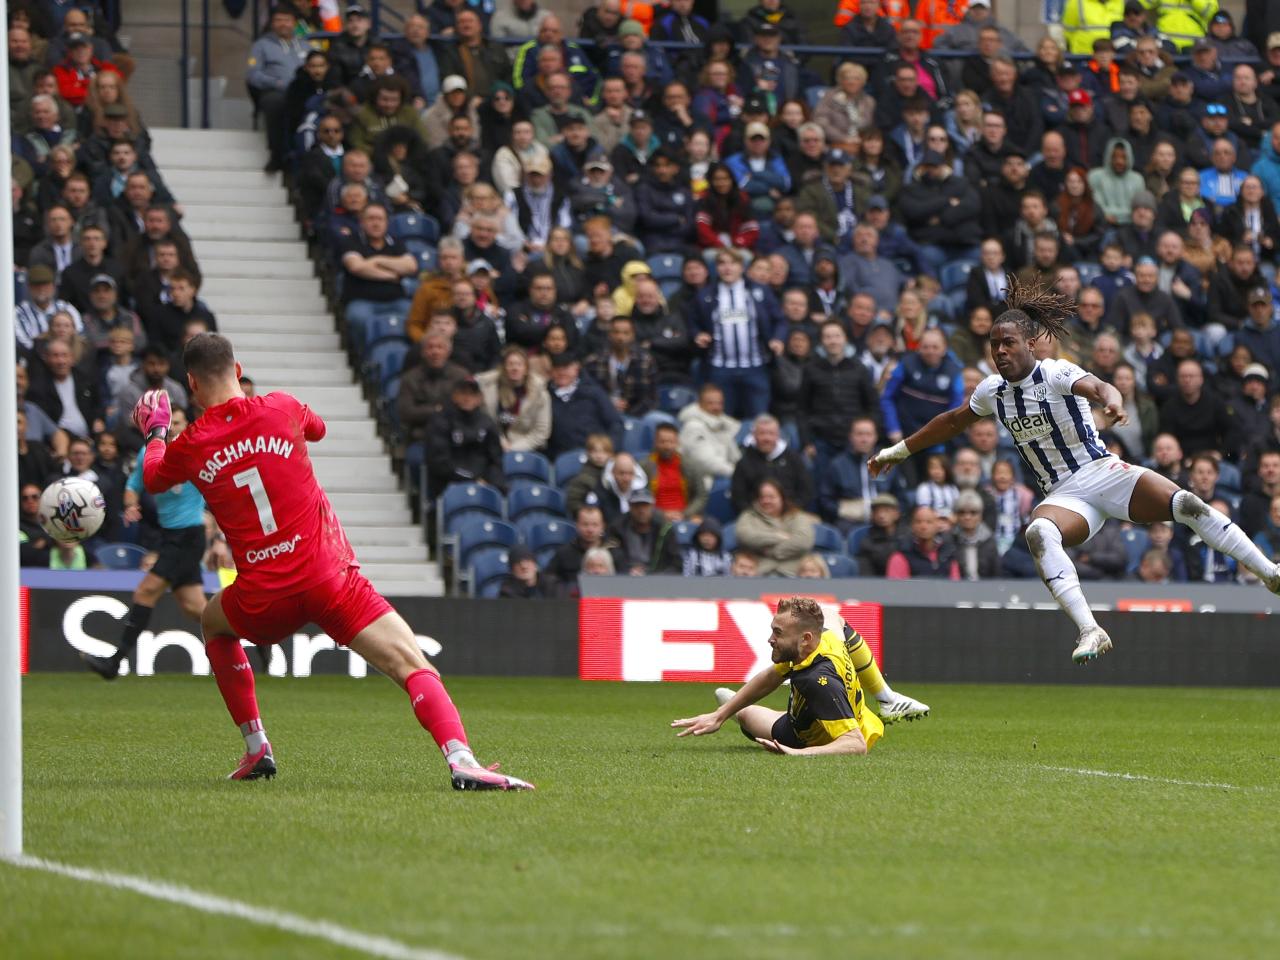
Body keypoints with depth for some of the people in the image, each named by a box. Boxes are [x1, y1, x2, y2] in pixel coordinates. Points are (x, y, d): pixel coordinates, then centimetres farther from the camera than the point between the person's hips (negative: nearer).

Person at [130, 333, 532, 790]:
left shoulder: (190, 446, 2)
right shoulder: (279, 409, 3)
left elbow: (153, 480, 26)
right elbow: (317, 428, 29)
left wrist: (155, 433, 46)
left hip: (264, 598, 1)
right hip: (329, 576, -1)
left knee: (213, 624, 34)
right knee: (412, 665, -8)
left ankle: (256, 748, 27)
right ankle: (461, 760, -32)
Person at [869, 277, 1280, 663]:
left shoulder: (1057, 374, -12)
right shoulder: (992, 391, 6)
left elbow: (1095, 386, -34)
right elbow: (952, 422, 25)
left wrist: (1112, 400, -59)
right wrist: (899, 450, 33)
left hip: (1104, 472, -3)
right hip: (1064, 496, 3)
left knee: (1186, 504, -26)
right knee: (1038, 532, -33)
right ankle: (1090, 631, -42)